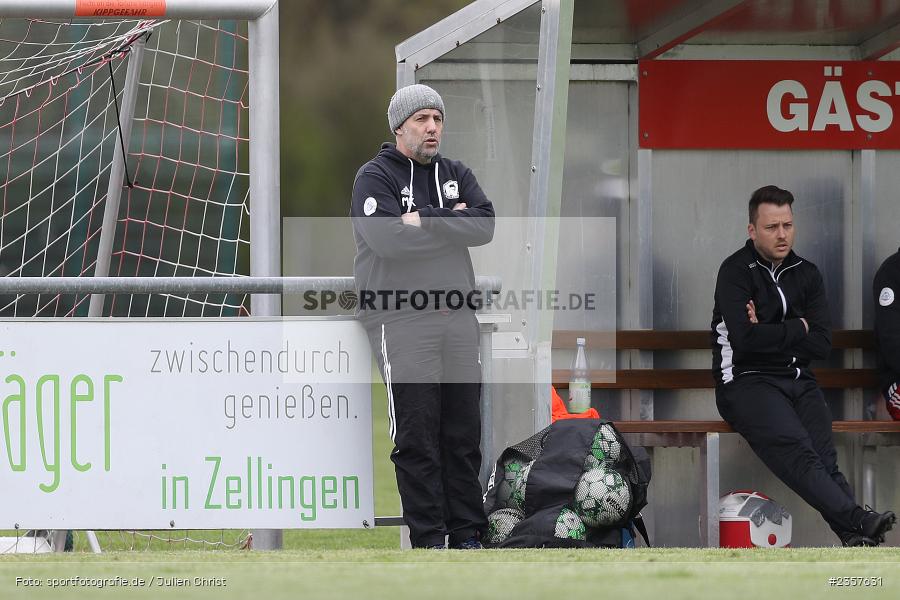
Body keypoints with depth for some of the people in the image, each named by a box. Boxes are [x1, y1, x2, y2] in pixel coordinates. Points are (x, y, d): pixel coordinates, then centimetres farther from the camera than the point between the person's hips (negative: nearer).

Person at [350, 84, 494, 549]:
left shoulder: (456, 175, 16)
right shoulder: (375, 177, -1)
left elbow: (484, 226, -1)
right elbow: (390, 239, -17)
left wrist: (425, 219, -11)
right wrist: (452, 221, -7)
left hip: (458, 317, 5)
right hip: (401, 321, -5)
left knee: (464, 432, 5)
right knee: (417, 436, -7)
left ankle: (466, 534, 10)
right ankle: (428, 540, -6)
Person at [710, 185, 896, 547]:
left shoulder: (806, 274, 16)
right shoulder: (737, 272, -1)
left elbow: (822, 344, 5)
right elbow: (744, 339, -16)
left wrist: (770, 335, -7)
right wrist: (798, 329, -3)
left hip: (798, 380, 5)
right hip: (747, 381, -5)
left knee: (825, 459, -19)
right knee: (796, 450, -29)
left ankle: (855, 540, -38)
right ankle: (859, 522, -45)